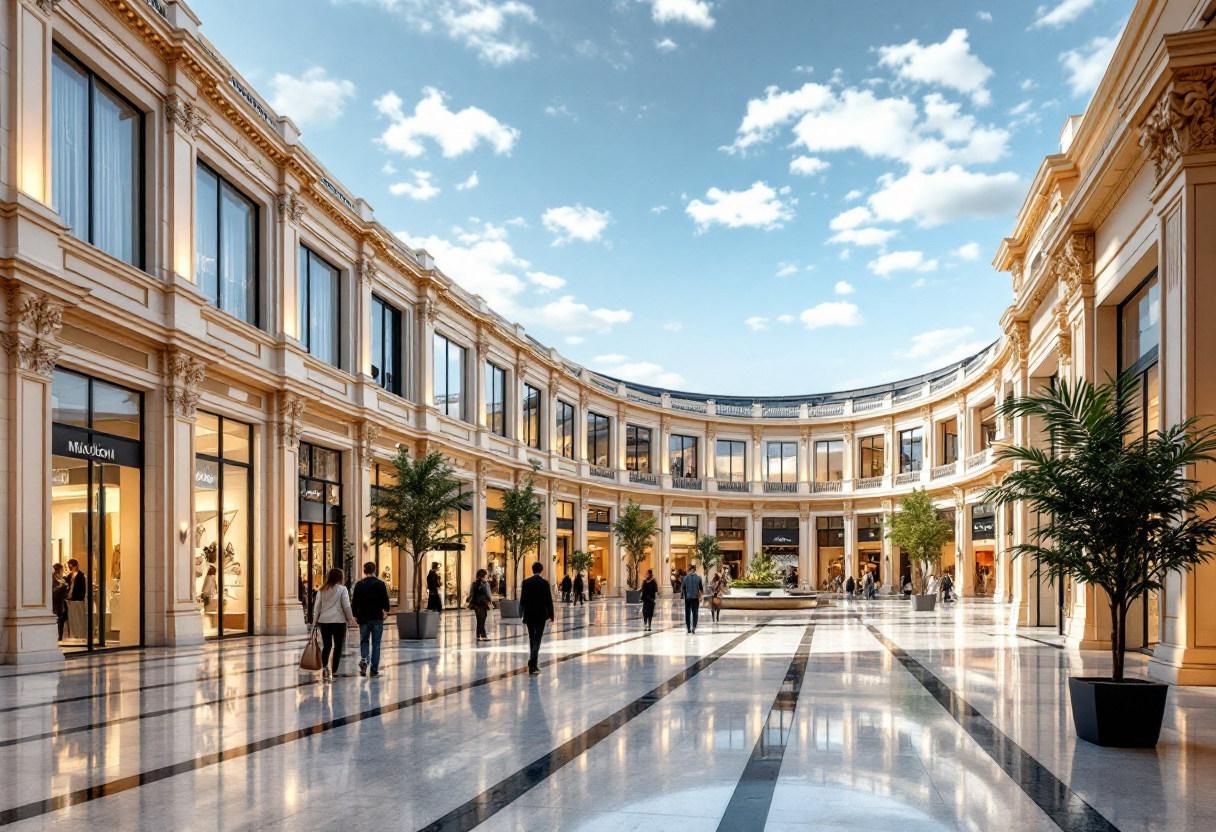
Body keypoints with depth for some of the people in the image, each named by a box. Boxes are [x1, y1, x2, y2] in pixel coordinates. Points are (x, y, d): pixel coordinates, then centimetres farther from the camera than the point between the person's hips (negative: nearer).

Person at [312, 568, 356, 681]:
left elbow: (317, 605, 8)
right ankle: (334, 670, 9)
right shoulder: (342, 589, -4)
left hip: (324, 621, 4)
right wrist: (351, 620, 4)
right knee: (338, 645, 8)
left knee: (326, 645, 7)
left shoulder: (322, 589, 8)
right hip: (339, 621, -4)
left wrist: (315, 619, 14)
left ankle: (324, 666, -15)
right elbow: (346, 606, -6)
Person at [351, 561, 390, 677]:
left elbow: (354, 602, 2)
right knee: (376, 644, 4)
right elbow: (385, 600, -5)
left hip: (363, 618, 2)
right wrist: (386, 610, 15)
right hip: (377, 618, -2)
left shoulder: (359, 585, 1)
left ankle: (363, 659, -11)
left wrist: (355, 615, 14)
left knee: (364, 641, 15)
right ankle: (374, 670, 3)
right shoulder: (380, 584, -6)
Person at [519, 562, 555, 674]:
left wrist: (522, 613, 12)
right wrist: (551, 614, 1)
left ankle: (533, 662, 24)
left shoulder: (526, 582, 0)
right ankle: (533, 665, -15)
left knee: (532, 638, 17)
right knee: (537, 639, -4)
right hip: (540, 615, -3)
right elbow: (548, 600, -8)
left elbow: (522, 599, 3)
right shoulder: (544, 583, -9)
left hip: (528, 615, 3)